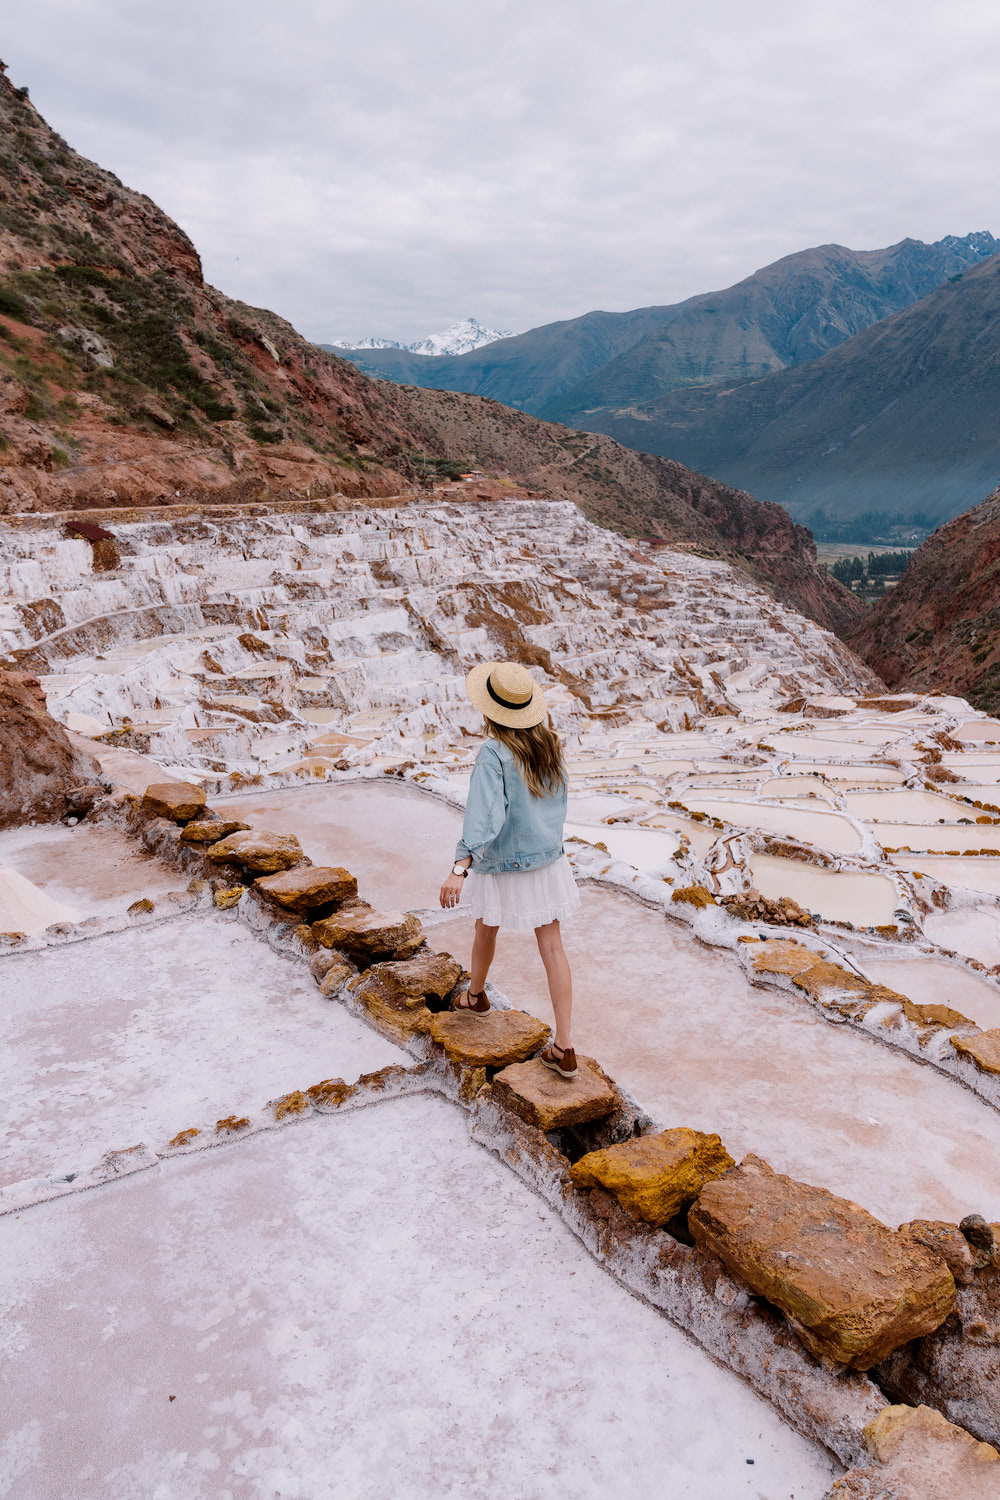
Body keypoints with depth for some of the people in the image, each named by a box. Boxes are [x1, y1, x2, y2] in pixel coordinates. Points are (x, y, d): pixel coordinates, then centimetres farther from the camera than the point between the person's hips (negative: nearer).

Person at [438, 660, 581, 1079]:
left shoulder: (494, 753, -23)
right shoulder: (548, 742, -3)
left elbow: (484, 813, -35)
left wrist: (460, 868, -42)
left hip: (501, 865, -5)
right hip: (548, 859, 5)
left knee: (486, 929, 24)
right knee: (552, 947, 6)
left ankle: (475, 995, 51)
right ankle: (564, 1048, 7)